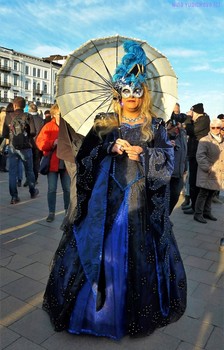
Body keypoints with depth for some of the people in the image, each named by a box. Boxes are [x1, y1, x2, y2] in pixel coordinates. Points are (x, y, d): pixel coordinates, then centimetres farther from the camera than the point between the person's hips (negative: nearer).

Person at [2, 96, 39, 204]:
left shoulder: (8, 116, -1)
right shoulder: (27, 116, -5)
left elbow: (4, 134, -2)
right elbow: (33, 132, -13)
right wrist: (26, 135, 8)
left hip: (12, 147, 0)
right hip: (25, 147, 0)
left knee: (12, 172, 5)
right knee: (29, 171, 15)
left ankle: (14, 197, 2)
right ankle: (33, 192, 29)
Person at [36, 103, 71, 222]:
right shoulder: (48, 127, -1)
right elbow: (39, 142, -7)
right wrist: (53, 143, -20)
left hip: (66, 163, 1)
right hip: (52, 163, -1)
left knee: (67, 189, 8)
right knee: (52, 189, 3)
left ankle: (68, 211, 23)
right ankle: (51, 212, 17)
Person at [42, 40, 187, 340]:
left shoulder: (155, 126, 7)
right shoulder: (104, 123, 8)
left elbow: (167, 160, 1)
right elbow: (85, 156, 1)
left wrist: (143, 154, -15)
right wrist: (111, 148, -14)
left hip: (141, 198, 0)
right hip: (107, 196, 0)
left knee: (139, 250, 5)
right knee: (101, 247, 3)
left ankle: (136, 310, 26)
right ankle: (92, 307, 24)